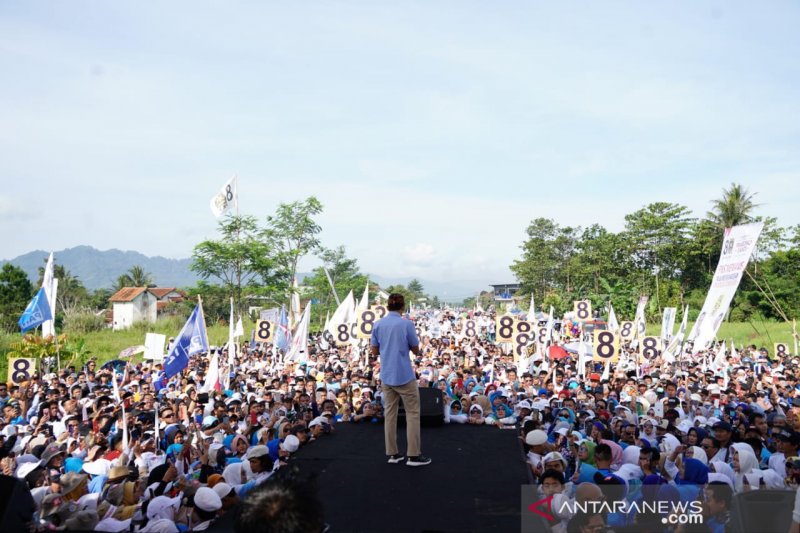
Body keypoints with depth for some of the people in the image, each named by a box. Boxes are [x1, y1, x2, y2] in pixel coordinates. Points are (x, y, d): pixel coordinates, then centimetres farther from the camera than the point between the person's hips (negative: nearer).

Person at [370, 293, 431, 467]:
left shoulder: (378, 325, 2)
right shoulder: (407, 324, -11)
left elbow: (375, 351, 7)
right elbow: (416, 351, -3)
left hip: (386, 376, 5)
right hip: (404, 375, -5)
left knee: (390, 413, 10)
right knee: (412, 413, 3)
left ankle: (392, 453, 13)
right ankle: (413, 455, 3)